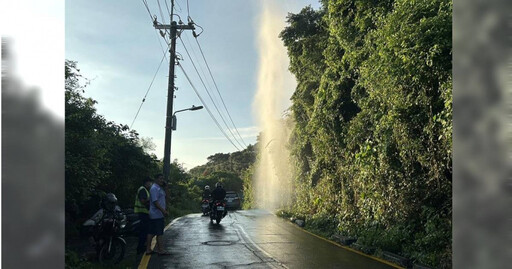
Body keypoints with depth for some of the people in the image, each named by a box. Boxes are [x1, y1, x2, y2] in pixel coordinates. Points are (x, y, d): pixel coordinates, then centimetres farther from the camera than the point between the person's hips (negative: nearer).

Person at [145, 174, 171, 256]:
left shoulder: (160, 188, 19)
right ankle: (161, 250, -6)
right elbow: (155, 201, -21)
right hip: (157, 215, -10)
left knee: (151, 233, 10)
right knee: (159, 233, -8)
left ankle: (148, 249, 14)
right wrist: (163, 211, -25)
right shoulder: (154, 188, -13)